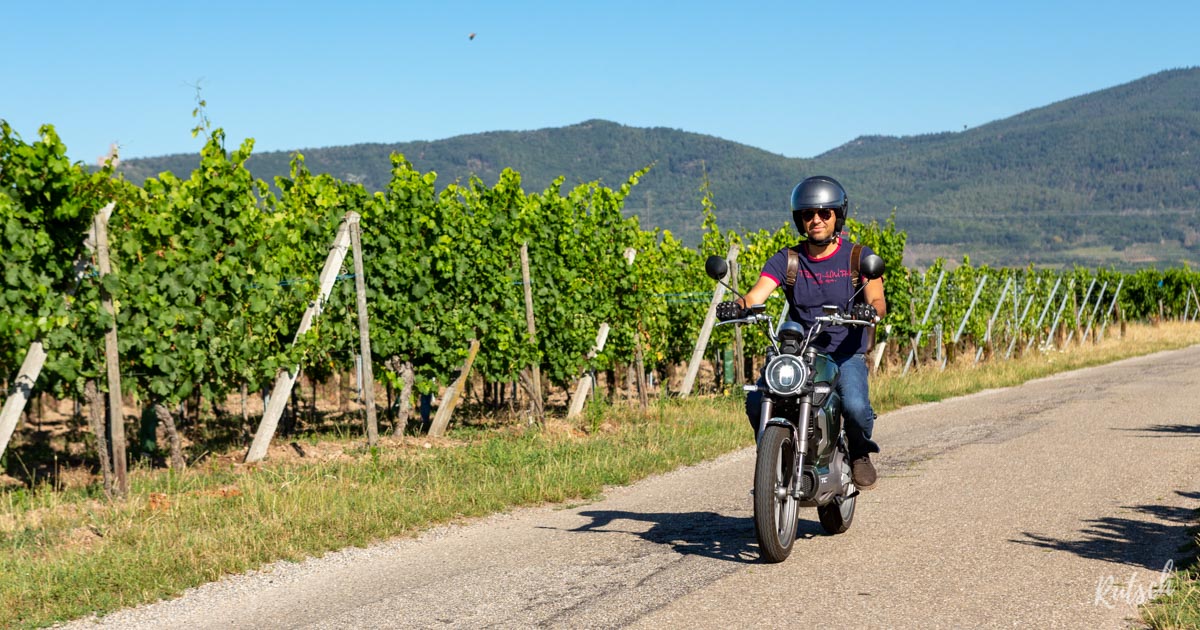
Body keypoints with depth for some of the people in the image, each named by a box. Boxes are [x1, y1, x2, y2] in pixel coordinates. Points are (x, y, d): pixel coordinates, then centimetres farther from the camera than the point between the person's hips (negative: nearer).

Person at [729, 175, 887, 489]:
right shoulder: (786, 260, 6)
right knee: (756, 402, -24)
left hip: (846, 354, -2)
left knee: (855, 406, -32)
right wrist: (739, 305, -32)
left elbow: (878, 301, -11)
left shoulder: (859, 257, 2)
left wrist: (870, 310, -36)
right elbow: (758, 293, -8)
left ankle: (859, 452, 4)